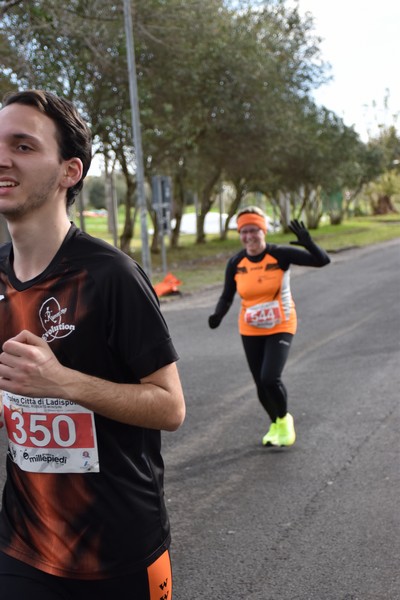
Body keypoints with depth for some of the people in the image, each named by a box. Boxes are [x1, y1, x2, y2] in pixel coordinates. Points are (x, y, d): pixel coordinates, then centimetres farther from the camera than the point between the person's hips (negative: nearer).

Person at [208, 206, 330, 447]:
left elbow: (322, 260, -17)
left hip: (280, 328, -3)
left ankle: (284, 419, 13)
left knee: (270, 378, -19)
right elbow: (227, 297, 2)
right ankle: (275, 425, 38)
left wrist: (308, 243, -36)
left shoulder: (280, 255, -15)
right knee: (261, 384, 9)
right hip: (250, 332, 3)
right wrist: (218, 315, -18)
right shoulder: (236, 263, -7)